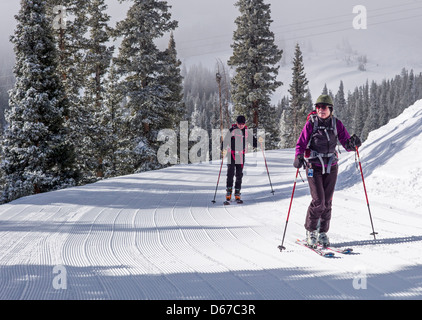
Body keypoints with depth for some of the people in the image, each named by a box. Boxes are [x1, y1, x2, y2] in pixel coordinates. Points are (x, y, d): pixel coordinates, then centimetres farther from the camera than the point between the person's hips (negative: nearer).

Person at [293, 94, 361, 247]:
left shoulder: (336, 123, 3)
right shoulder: (311, 123, -4)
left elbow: (346, 143, 3)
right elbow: (301, 143, -5)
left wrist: (352, 143, -20)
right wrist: (298, 157, -23)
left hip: (331, 166, 3)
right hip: (314, 166, -3)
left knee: (327, 202, 4)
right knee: (318, 201, -12)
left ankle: (323, 233, 18)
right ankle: (310, 231, 7)